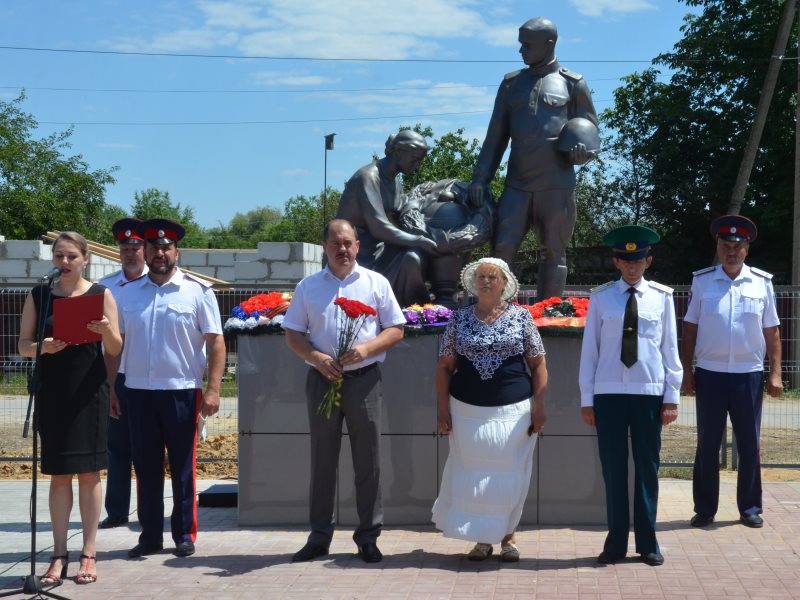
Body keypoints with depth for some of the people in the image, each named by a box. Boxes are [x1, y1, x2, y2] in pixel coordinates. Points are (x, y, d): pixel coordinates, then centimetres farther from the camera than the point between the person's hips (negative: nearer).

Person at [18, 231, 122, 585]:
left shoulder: (100, 294, 0)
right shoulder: (38, 296, 6)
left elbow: (116, 349, -2)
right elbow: (23, 346, 5)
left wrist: (106, 330, -23)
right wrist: (42, 347, -17)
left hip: (89, 393, -2)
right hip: (52, 393, 2)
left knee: (88, 472, 2)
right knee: (58, 473, 5)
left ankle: (89, 554, 8)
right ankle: (59, 555, 9)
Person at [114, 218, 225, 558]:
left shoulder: (197, 291, -1)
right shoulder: (127, 294, 9)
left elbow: (215, 342, -4)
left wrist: (212, 390, -12)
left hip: (182, 392, -3)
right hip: (138, 392, 3)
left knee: (183, 468, 5)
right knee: (145, 467, 8)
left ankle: (185, 534, 15)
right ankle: (150, 536, 16)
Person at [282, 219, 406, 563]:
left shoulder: (376, 283, 5)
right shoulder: (308, 287, 8)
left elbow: (396, 330, 4)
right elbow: (293, 334, 7)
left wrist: (367, 348, -14)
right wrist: (317, 358, -11)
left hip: (364, 380, -1)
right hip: (322, 380, 1)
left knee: (367, 460, 2)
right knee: (323, 460, 7)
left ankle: (368, 536, 12)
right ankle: (319, 536, 16)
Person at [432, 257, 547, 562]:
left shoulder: (521, 316, 3)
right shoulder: (459, 319, 6)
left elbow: (538, 364, 3)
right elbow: (444, 367, 7)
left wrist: (539, 407, -4)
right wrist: (443, 409, 0)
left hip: (514, 411, -1)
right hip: (468, 411, 1)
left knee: (509, 475, 3)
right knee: (471, 474, 2)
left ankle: (507, 537, 19)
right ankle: (482, 538, 15)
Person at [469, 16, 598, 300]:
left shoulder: (573, 84, 4)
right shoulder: (511, 83, 13)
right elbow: (495, 136, 14)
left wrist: (581, 152, -15)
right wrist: (480, 178, 5)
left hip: (557, 186, -2)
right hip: (517, 184, 3)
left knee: (554, 253, 2)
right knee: (501, 250, -5)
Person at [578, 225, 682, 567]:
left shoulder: (661, 297, 2)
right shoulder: (601, 298, 2)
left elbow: (670, 348, 4)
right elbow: (589, 350, 3)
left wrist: (672, 396, 1)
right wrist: (586, 400, 1)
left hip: (650, 393, 0)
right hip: (609, 393, 0)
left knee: (647, 467, 7)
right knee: (613, 468, 4)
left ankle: (647, 542, 18)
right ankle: (616, 542, 14)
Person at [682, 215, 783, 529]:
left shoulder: (762, 282, 3)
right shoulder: (702, 280, 1)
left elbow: (772, 331, 6)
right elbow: (690, 327, 5)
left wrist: (775, 373, 1)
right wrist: (686, 370, 1)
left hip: (748, 374, 1)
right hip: (710, 373, 0)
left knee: (749, 444, 7)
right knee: (707, 444, 5)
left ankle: (750, 508, 19)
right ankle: (704, 509, 14)